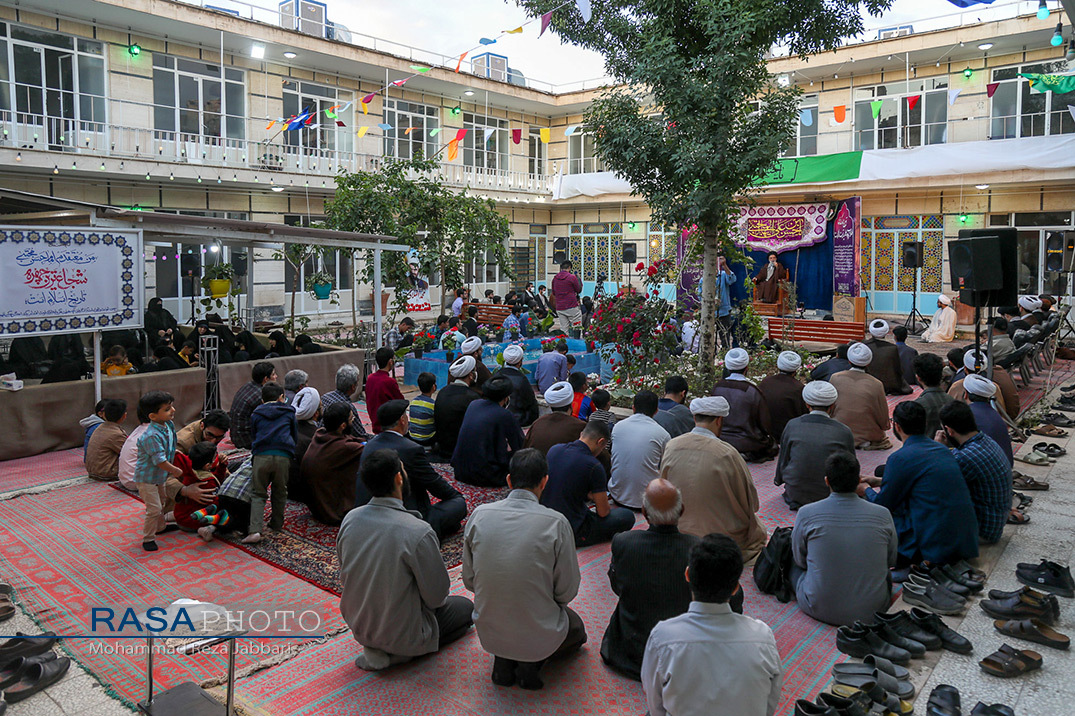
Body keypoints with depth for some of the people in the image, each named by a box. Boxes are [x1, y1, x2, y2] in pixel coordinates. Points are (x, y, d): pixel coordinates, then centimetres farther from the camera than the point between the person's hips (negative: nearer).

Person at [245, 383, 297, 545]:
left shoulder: (255, 414, 21)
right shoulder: (289, 412, 19)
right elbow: (295, 436, 24)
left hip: (261, 456, 0)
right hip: (283, 457, 0)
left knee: (258, 493, 4)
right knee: (280, 492, 17)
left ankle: (254, 530, -11)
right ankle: (277, 524, 27)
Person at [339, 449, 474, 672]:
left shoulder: (350, 519, -11)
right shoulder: (418, 532, -29)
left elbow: (345, 576, 4)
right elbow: (437, 596, -17)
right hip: (402, 633, -7)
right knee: (465, 607, 18)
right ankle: (395, 653, 6)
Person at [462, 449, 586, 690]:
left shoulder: (479, 515, -9)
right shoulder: (556, 523, -19)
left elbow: (469, 579, 0)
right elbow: (567, 591, -9)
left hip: (487, 633, 3)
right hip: (540, 635, -3)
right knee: (577, 630, 31)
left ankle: (502, 659, 11)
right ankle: (531, 662, 4)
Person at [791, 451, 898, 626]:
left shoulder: (806, 514, -13)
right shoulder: (883, 515, -10)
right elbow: (891, 561, 7)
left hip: (819, 609, -2)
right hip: (871, 612, 2)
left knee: (794, 564, 26)